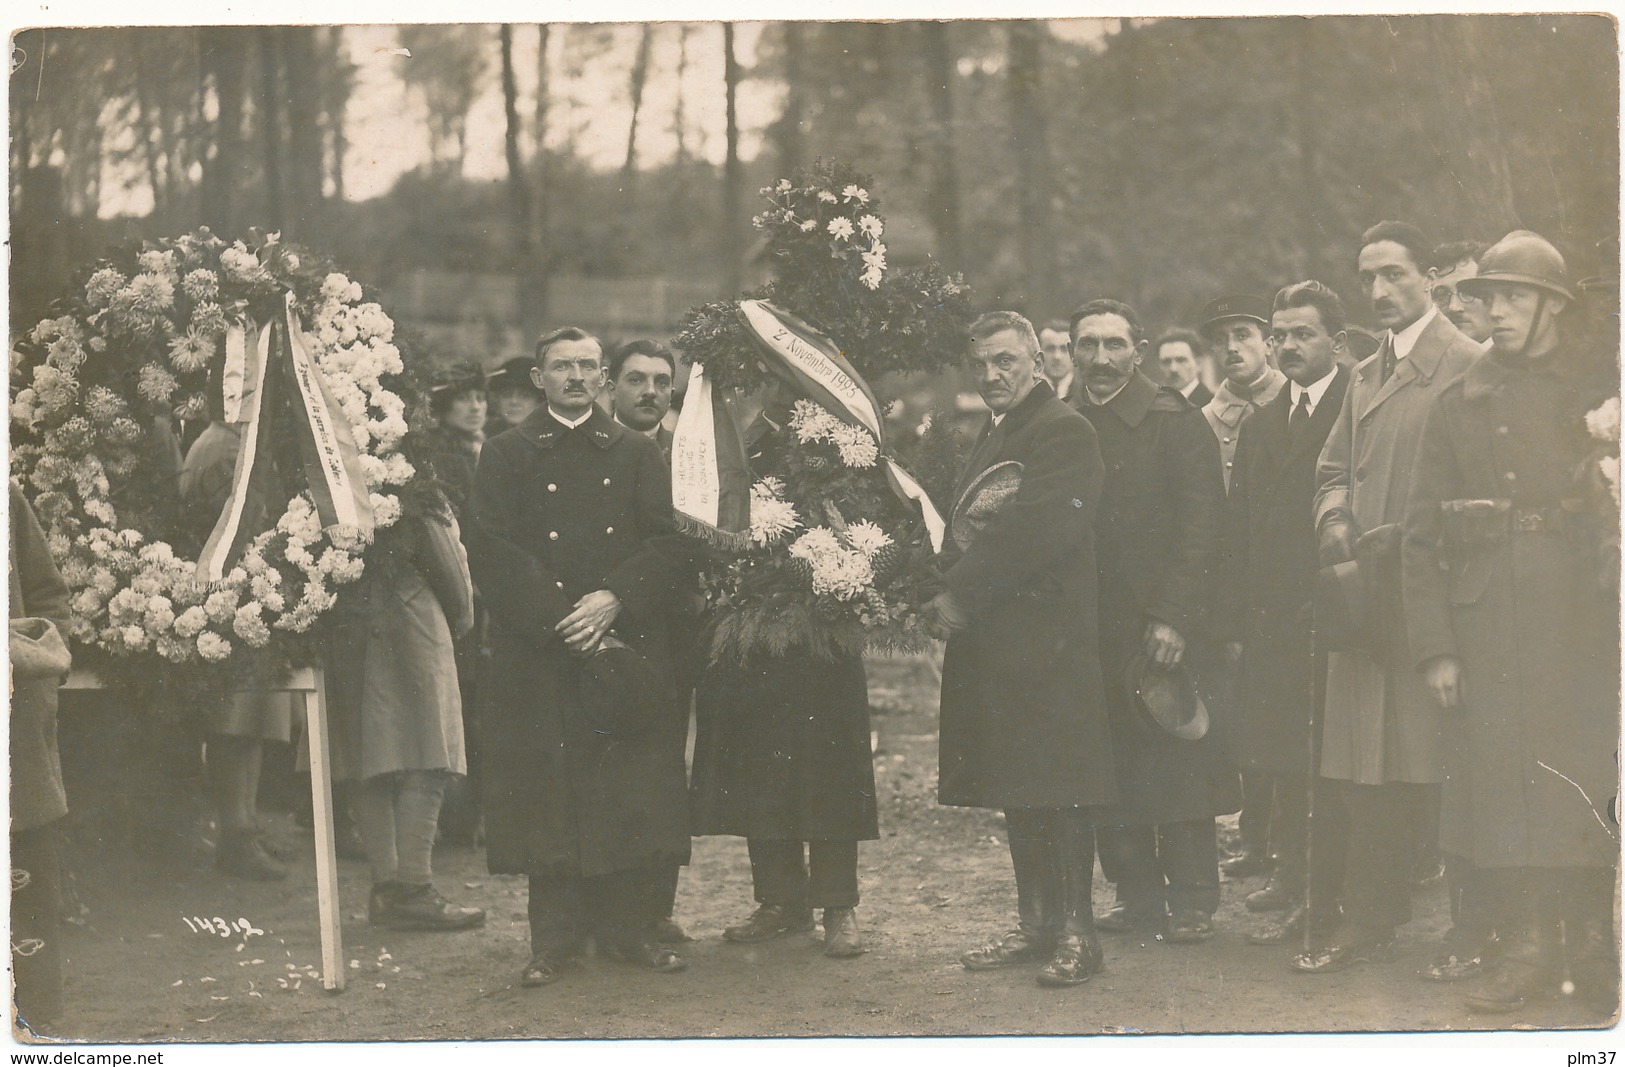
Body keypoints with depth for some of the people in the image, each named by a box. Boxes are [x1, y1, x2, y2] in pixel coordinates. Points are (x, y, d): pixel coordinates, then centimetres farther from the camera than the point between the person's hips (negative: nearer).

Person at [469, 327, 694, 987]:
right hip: (539, 653, -1)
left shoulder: (638, 454, 13)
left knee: (631, 792, 1)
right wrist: (558, 617, -14)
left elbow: (672, 544, 3)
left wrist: (614, 599, -13)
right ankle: (554, 938, 6)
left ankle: (630, 928, 10)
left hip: (628, 646, 1)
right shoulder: (505, 456, 8)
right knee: (547, 794, -2)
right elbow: (491, 552, -3)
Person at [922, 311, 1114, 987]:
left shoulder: (1063, 432, -8)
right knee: (1019, 793, 12)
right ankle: (1036, 925, 19)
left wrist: (960, 596, -17)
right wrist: (947, 595, 3)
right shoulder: (992, 438, 22)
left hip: (1048, 644, -9)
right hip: (994, 644, 9)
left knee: (1059, 791, -6)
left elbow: (1040, 529, -19)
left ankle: (1077, 933, 0)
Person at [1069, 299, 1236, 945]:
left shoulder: (1176, 423, -2)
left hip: (1164, 626, -4)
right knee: (1110, 776, 5)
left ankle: (1192, 901, 6)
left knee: (1176, 765, -3)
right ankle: (1137, 892, 15)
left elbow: (1199, 525, -8)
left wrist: (1173, 617, -16)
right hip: (1092, 630, 5)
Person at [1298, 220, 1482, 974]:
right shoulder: (1366, 376, 21)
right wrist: (1335, 524, 3)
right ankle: (1369, 920, 12)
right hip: (1367, 594, 7)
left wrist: (1401, 539, -16)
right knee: (1366, 770, 6)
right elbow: (1333, 468, 23)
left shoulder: (1466, 364, -5)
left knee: (1426, 765, -6)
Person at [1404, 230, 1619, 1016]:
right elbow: (1423, 532, 6)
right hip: (1486, 622, 1)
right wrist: (1434, 647, 0)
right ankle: (1528, 948, 9)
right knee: (1501, 771, -1)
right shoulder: (1458, 404, 10)